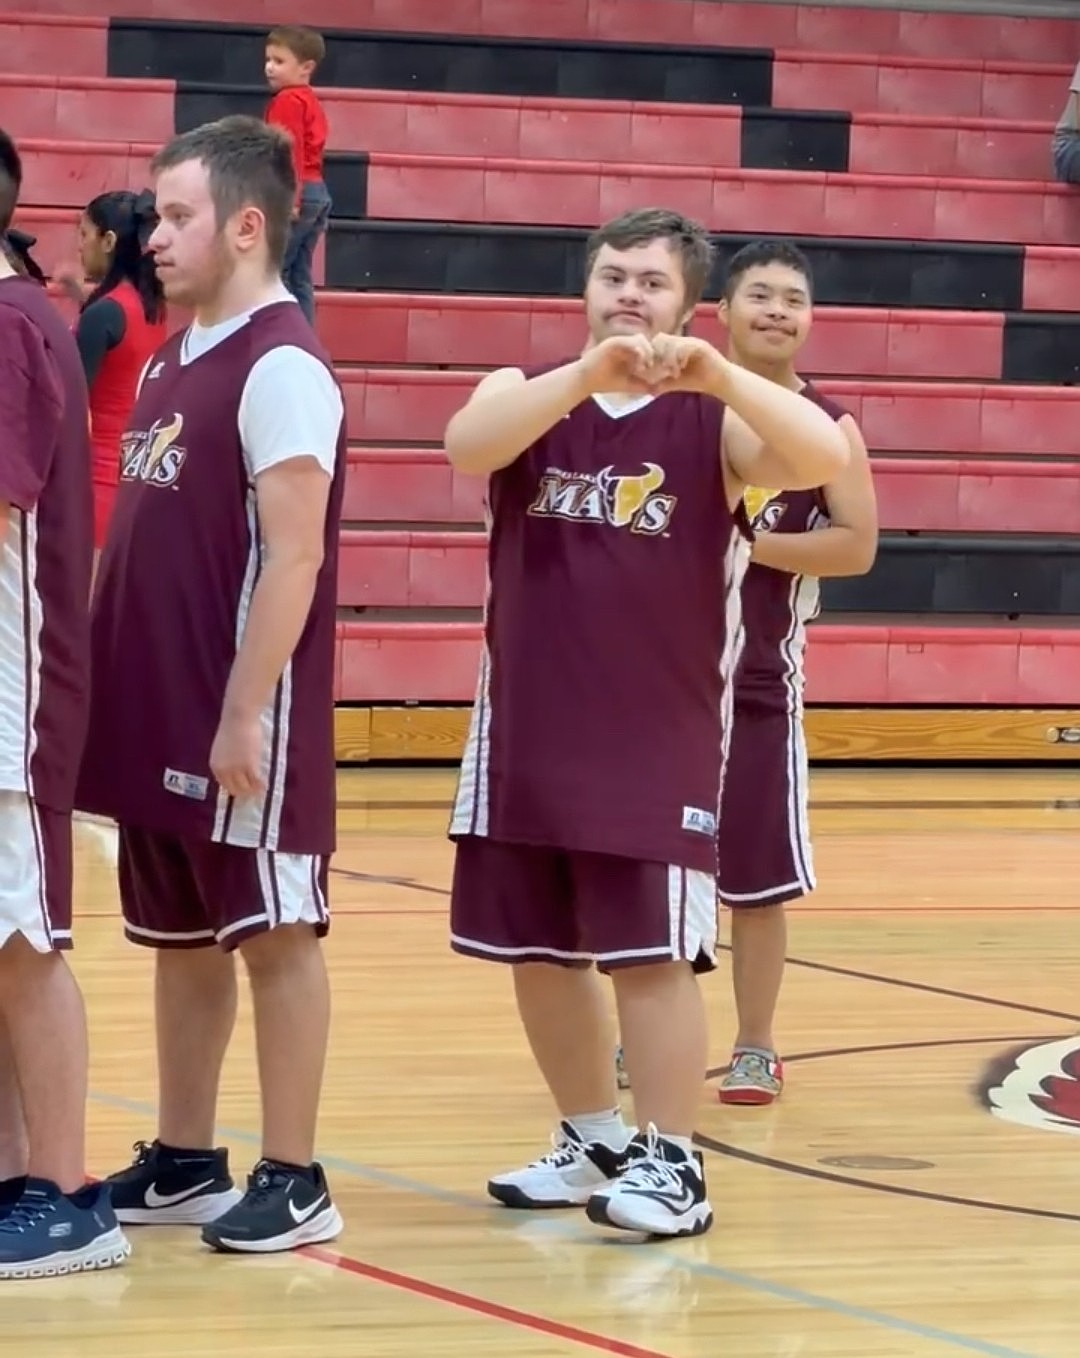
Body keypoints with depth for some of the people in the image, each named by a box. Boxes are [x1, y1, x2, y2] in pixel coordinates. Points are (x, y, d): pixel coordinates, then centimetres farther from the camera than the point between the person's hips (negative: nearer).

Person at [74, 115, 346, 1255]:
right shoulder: (172, 362, 14)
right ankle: (182, 1163, 23)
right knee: (179, 936, 14)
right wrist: (112, 678, 15)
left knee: (273, 933, -1)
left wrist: (245, 711, -22)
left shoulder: (281, 368, -15)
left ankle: (293, 1180, 5)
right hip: (158, 707, 9)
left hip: (242, 714, -9)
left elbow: (294, 556, -19)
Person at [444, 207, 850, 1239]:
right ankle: (592, 1140, 29)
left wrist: (714, 372, -33)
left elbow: (823, 460, -22)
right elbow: (466, 445, -20)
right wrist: (589, 373, -33)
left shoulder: (715, 421, -2)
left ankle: (670, 1162, 4)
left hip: (660, 741, -3)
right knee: (538, 951, 12)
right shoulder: (530, 394, 3)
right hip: (527, 735, 3)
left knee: (653, 951, -6)